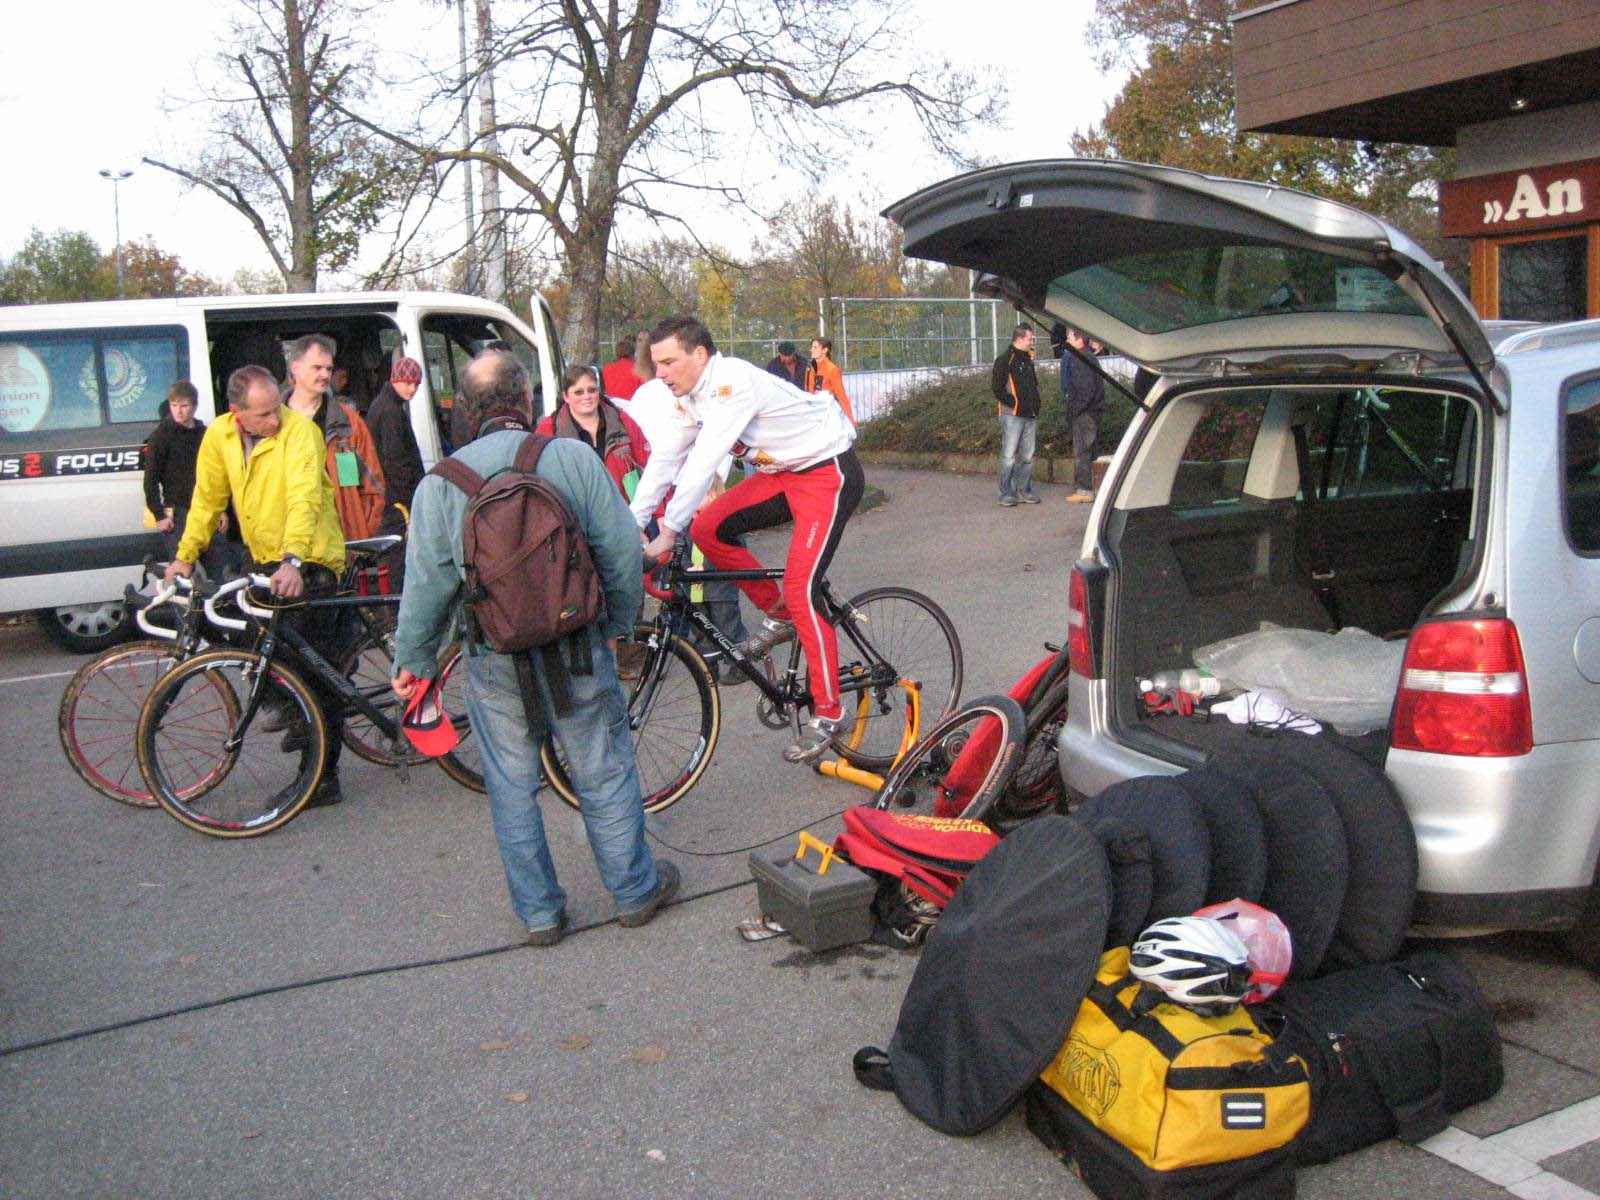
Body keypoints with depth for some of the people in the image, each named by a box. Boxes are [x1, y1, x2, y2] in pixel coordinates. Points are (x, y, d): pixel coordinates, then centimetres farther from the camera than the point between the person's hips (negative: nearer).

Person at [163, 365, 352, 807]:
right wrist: (185, 556, 7)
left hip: (309, 562, -6)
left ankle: (322, 778, 3)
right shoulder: (219, 435, 1)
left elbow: (303, 497, -28)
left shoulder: (298, 429, -16)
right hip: (264, 559, 6)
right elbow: (207, 499, 11)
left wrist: (293, 560, -39)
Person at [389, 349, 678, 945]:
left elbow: (426, 581, -2)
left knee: (512, 784, 13)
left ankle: (538, 912, 23)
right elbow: (621, 551, -6)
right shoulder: (574, 458, -7)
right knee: (604, 772, 14)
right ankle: (635, 890, 28)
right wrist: (618, 623, 10)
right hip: (575, 648, 0)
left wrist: (414, 659, 11)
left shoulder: (440, 482, -4)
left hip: (493, 659, 1)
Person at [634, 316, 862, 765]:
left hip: (829, 472, -9)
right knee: (707, 528, -5)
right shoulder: (691, 396, 2)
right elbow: (663, 459, 5)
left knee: (800, 589, -16)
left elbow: (705, 461, -32)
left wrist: (666, 534, -32)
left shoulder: (732, 382, -26)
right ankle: (779, 617, 12)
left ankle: (827, 713, -3)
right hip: (782, 474, 9)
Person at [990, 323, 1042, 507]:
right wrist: (1014, 403, -13)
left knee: (1027, 456, 9)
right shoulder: (1005, 359, -7)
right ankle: (1006, 495, -2)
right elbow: (996, 388, -12)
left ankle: (1024, 491, 17)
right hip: (1012, 415, -8)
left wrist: (1035, 405, 13)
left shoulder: (1028, 359, 18)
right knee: (1009, 457, -7)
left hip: (1030, 415, 8)